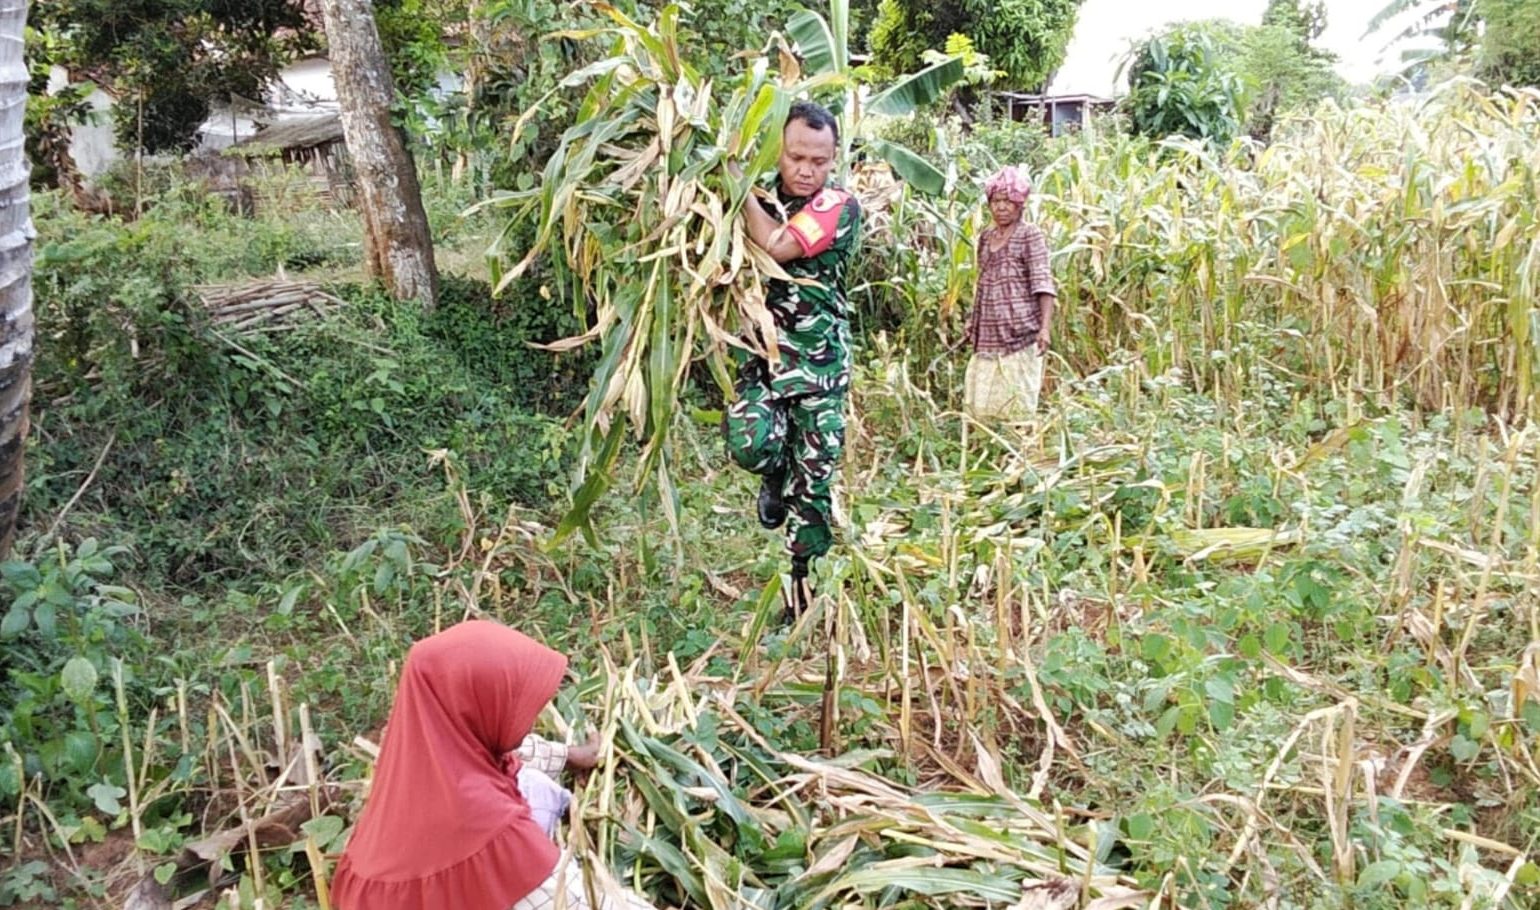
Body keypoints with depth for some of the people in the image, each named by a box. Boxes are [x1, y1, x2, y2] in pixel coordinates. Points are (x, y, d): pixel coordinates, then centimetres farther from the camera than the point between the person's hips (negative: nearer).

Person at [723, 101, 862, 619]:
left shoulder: (839, 207, -7)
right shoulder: (759, 198, 6)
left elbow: (777, 246, -21)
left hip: (820, 361, -2)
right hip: (760, 352, 2)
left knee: (816, 483, 2)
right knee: (750, 443, -25)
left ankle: (805, 594, 18)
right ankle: (778, 476, 14)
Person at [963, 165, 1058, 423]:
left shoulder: (1030, 234, -4)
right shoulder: (986, 236, 14)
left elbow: (1043, 283, -12)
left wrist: (1046, 326, -21)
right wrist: (972, 323, 20)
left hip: (1020, 332, -6)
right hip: (987, 334, 6)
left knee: (1018, 402, -4)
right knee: (979, 403, 5)